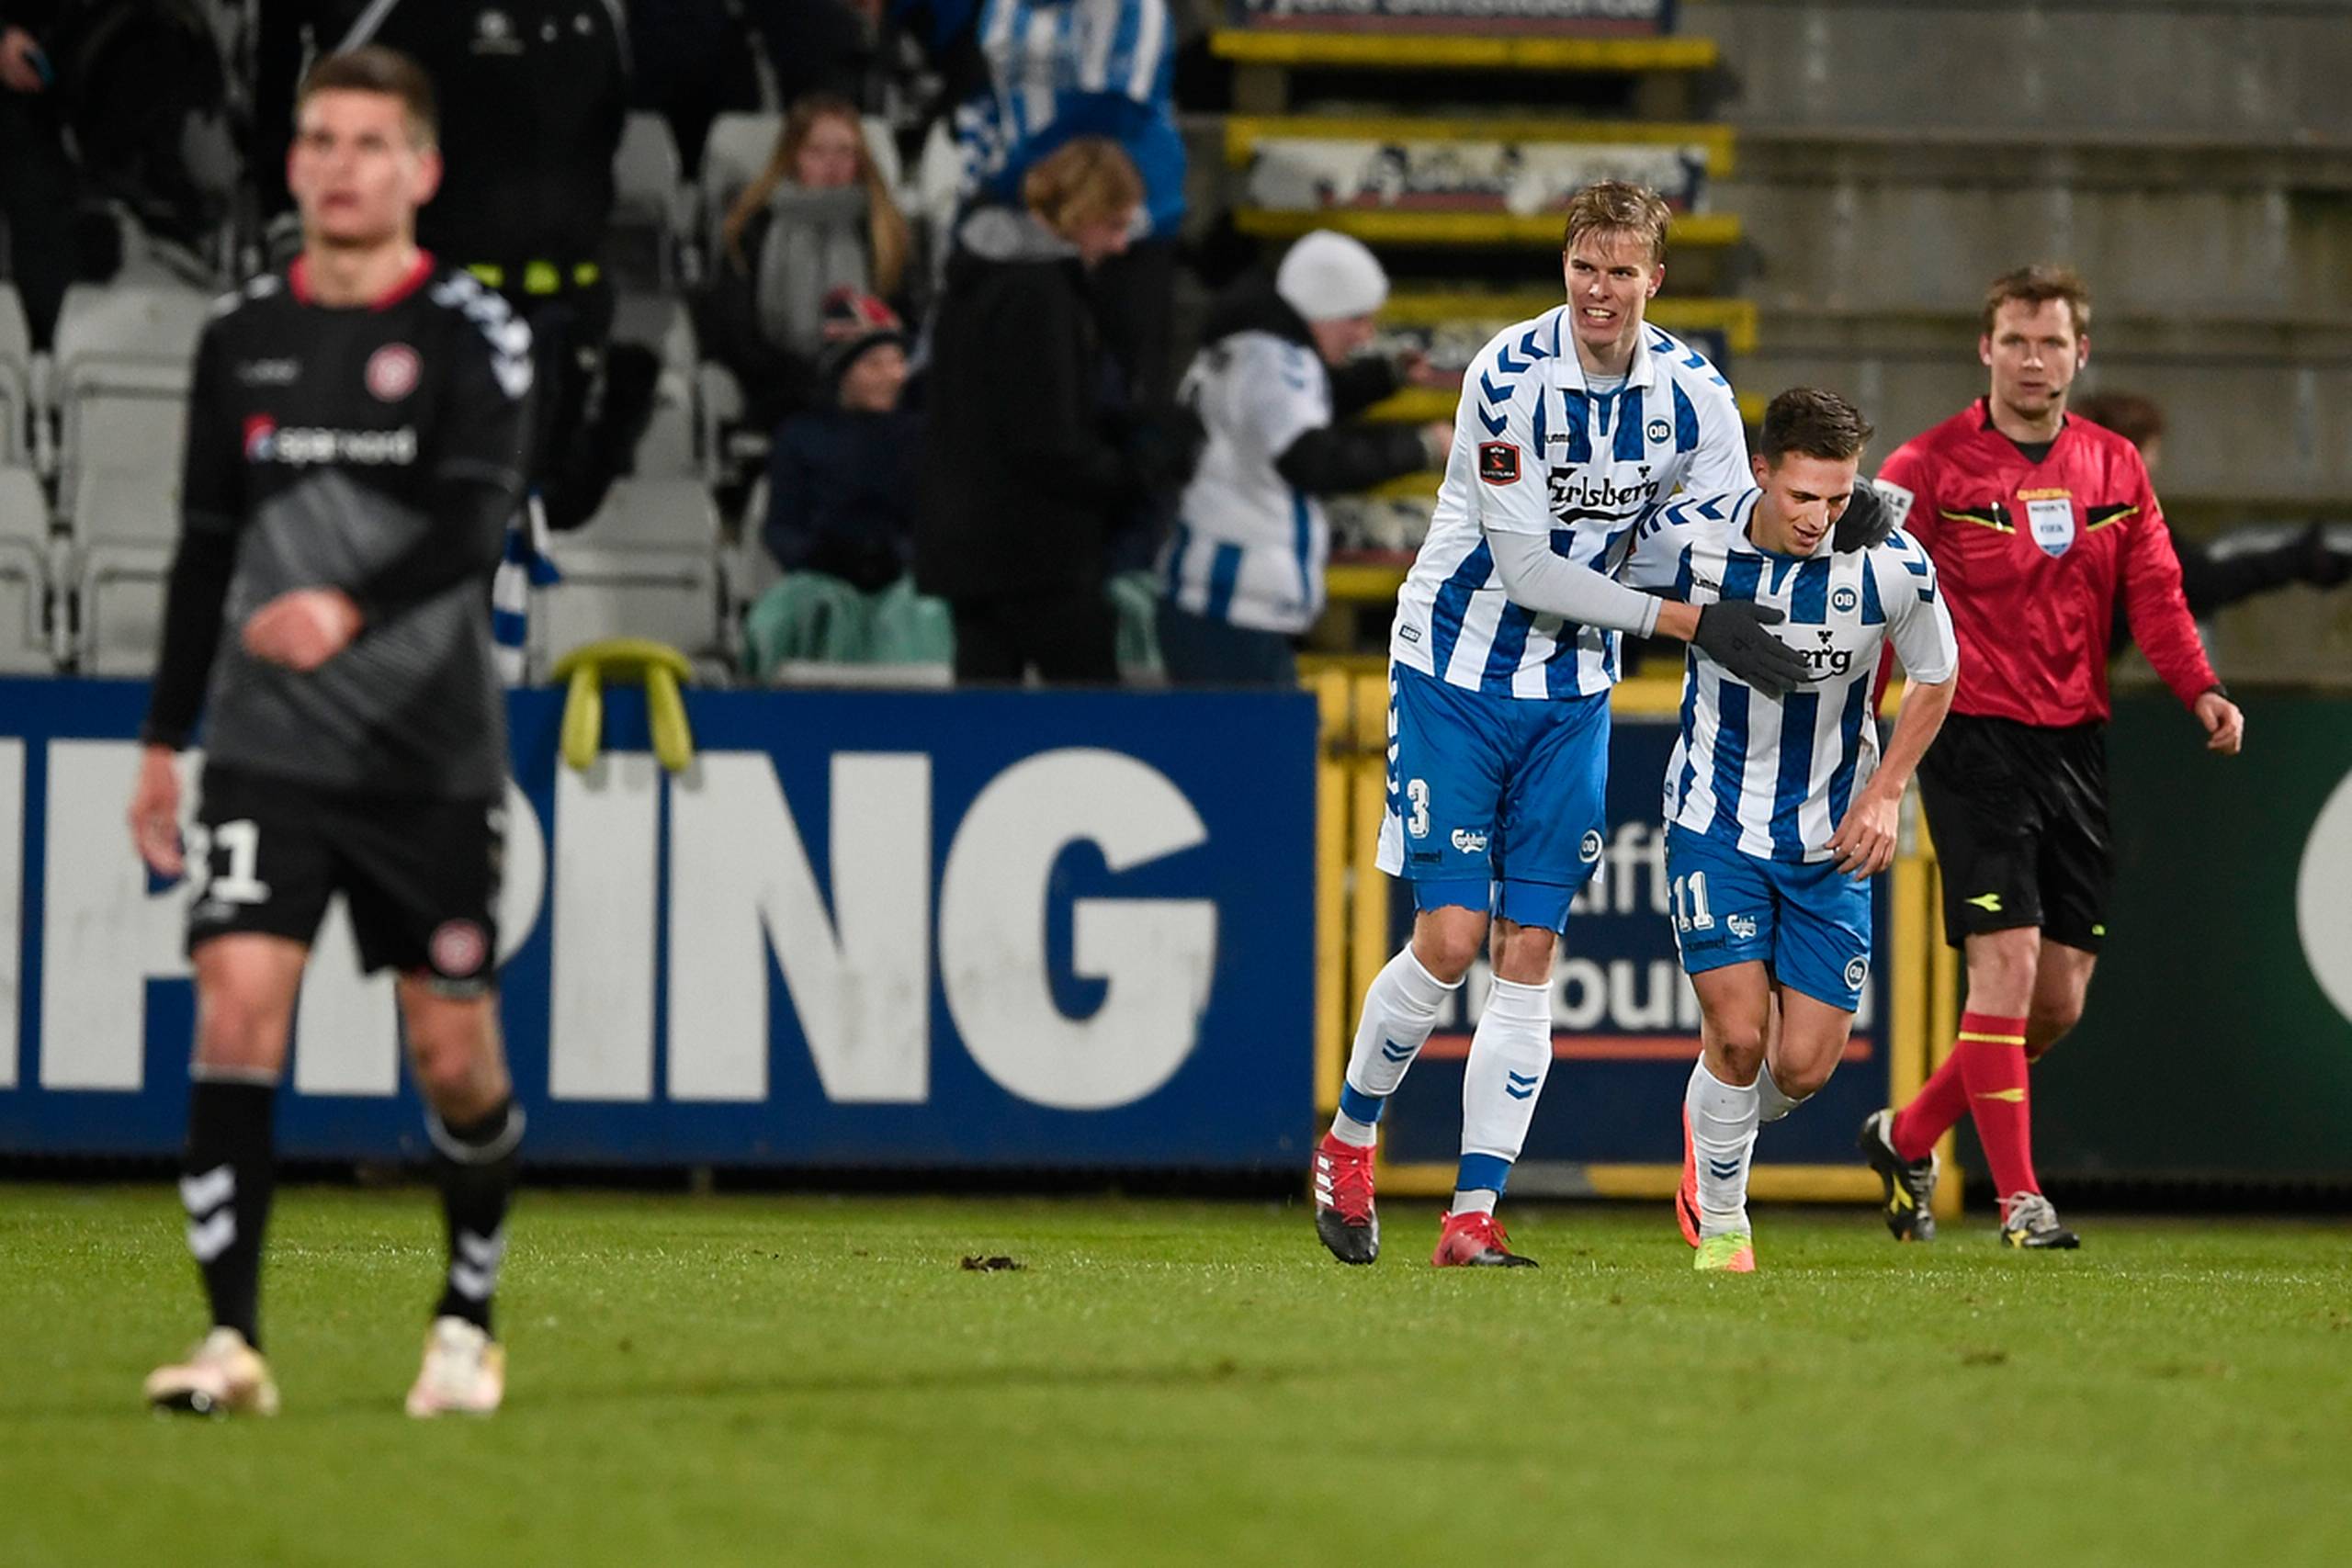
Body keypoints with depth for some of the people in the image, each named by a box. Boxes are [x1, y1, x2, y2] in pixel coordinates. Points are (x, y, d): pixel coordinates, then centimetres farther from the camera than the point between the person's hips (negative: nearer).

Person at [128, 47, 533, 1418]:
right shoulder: (239, 338, 9)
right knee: (237, 1005, -14)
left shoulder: (474, 332, -3)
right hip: (269, 749, 2)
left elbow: (478, 522, -18)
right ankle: (234, 1338, -15)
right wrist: (165, 741, 17)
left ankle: (468, 1325, 23)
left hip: (432, 752, -2)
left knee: (456, 1052, 2)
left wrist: (351, 609, -35)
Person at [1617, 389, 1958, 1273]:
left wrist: (1884, 794, -5)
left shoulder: (1894, 569, -17)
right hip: (1716, 822, -1)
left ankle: (1718, 1130, 33)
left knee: (1805, 1064, -2)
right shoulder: (1685, 538, -17)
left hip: (1831, 837, 1)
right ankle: (1719, 1216, 10)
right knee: (1738, 1031, -14)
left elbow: (1935, 679, 2)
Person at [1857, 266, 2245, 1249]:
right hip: (1974, 736, -5)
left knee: (2061, 998, 6)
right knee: (2007, 962, -15)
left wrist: (2201, 690, -11)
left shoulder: (2114, 467, 11)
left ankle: (1907, 1136, 26)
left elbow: (2155, 595, 7)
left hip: (2075, 743, 5)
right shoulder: (1930, 467, -3)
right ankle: (2019, 1198, -11)